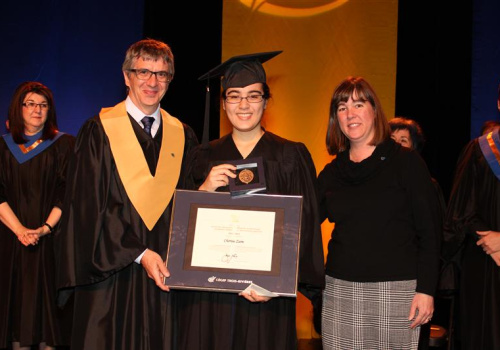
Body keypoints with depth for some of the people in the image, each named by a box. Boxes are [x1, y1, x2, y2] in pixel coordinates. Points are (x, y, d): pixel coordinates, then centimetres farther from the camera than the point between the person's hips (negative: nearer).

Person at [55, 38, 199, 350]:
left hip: (166, 273, 3)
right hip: (111, 271, -3)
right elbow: (89, 206, -8)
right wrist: (139, 254, -13)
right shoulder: (99, 131, -2)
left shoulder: (183, 136, 10)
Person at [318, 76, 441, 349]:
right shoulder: (331, 173, 10)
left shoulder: (406, 161, -1)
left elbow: (429, 230, -3)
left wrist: (426, 289, -10)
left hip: (395, 291, -3)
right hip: (339, 291, 3)